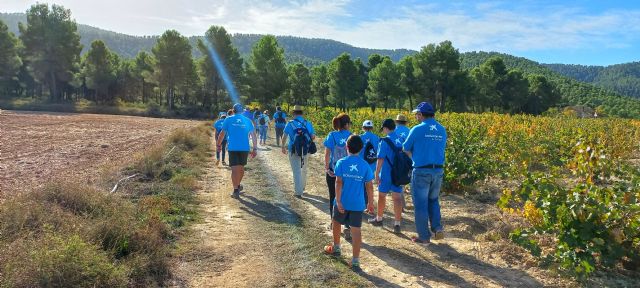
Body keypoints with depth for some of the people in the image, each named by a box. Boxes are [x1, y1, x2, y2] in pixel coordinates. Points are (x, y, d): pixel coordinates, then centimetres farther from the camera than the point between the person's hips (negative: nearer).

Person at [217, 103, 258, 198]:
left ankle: (236, 190, -6)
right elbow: (253, 136, 4)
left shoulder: (228, 120, 1)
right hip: (245, 148, 2)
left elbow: (222, 133, -1)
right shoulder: (247, 120, 6)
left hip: (233, 148, -2)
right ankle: (238, 185, 37)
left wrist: (218, 145, 11)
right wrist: (255, 149, 7)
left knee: (234, 169, -1)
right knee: (241, 167, 20)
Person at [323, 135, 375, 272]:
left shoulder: (341, 163, -7)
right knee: (356, 230, 0)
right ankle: (355, 261, -2)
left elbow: (338, 183, -13)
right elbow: (369, 185, 0)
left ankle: (336, 248, 40)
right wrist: (370, 202, 11)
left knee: (336, 222, 24)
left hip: (342, 202, -1)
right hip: (358, 204, 1)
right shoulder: (365, 165, -2)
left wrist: (338, 201, -12)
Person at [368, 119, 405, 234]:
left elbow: (380, 160, -16)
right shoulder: (401, 139, 2)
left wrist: (377, 174, -10)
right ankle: (397, 224, 2)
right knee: (397, 198, 4)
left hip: (386, 175, -4)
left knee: (382, 196, 14)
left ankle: (378, 219, 30)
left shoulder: (384, 141, -14)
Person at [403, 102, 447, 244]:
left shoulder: (417, 129, -10)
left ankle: (424, 236, 12)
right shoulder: (442, 130, 6)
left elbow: (406, 149, 0)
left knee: (421, 204, 6)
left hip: (421, 171, -5)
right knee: (433, 200, 23)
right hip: (438, 170, 5)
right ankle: (437, 228, 8)